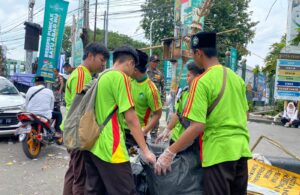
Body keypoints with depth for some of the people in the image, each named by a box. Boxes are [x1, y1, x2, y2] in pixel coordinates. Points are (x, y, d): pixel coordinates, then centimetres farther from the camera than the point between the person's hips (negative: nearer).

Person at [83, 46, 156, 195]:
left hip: (92, 145, 9)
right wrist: (145, 150, -11)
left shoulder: (102, 77, 14)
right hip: (109, 148, -9)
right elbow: (131, 118, -15)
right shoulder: (120, 77, -11)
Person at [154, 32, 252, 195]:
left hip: (218, 152, -7)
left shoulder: (202, 81, -15)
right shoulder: (236, 77, 8)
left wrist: (170, 152, -14)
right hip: (241, 149, 7)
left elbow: (197, 126, -20)